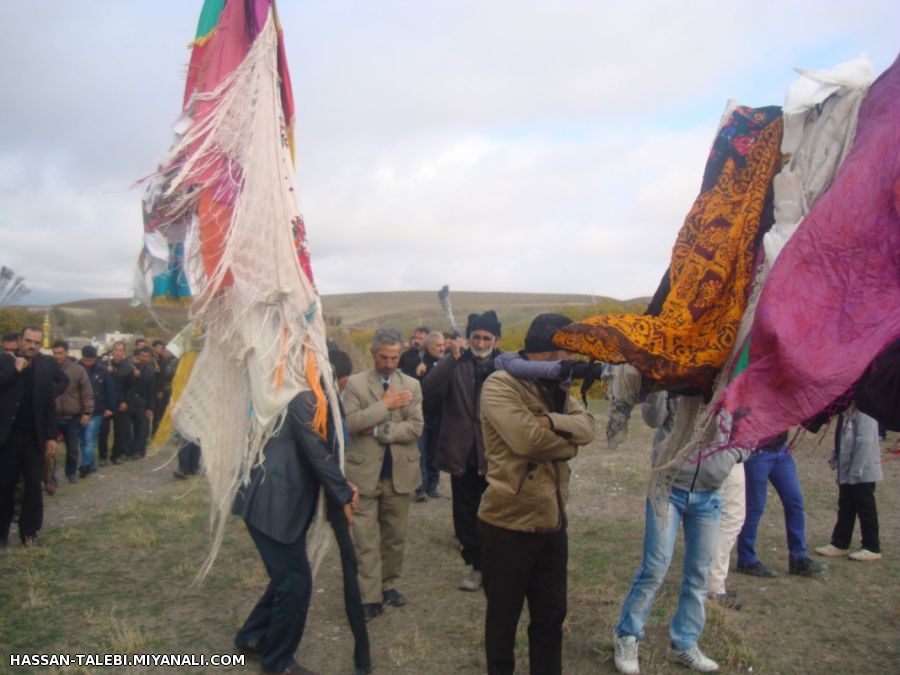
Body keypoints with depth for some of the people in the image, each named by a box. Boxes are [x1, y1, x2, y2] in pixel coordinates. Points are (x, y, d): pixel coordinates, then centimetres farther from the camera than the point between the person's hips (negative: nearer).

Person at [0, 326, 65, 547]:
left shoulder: (46, 366, 2)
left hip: (34, 437, 2)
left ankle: (29, 532, 15)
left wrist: (51, 437, 1)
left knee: (34, 487, 5)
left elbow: (50, 405, 4)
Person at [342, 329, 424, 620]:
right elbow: (350, 422, -15)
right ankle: (370, 597, 7)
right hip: (365, 471, -2)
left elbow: (415, 427, -7)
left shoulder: (412, 385, 3)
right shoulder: (355, 383, -2)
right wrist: (385, 404, -17)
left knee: (395, 536, 14)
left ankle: (389, 585, 30)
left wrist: (377, 430, -14)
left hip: (399, 471, 2)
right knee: (366, 538, 0)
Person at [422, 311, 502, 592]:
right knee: (465, 513, 12)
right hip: (462, 452, 2)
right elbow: (429, 391, -16)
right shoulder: (454, 362, 0)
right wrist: (451, 359, -24)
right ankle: (476, 564, 29)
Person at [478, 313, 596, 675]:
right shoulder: (500, 384, -16)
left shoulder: (556, 387, 10)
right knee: (503, 617, 13)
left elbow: (587, 426, -3)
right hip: (508, 524, -7)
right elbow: (527, 439, -28)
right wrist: (567, 441, -10)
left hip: (552, 522, 7)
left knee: (551, 615, 19)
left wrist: (552, 421, -23)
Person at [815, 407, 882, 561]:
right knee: (845, 508, 14)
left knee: (865, 509, 3)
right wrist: (835, 456, 3)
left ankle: (872, 548, 16)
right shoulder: (845, 412, 8)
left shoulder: (864, 411, -20)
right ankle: (839, 544, 23)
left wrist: (856, 470, -21)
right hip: (846, 471, 9)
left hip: (863, 472, -9)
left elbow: (865, 441, -23)